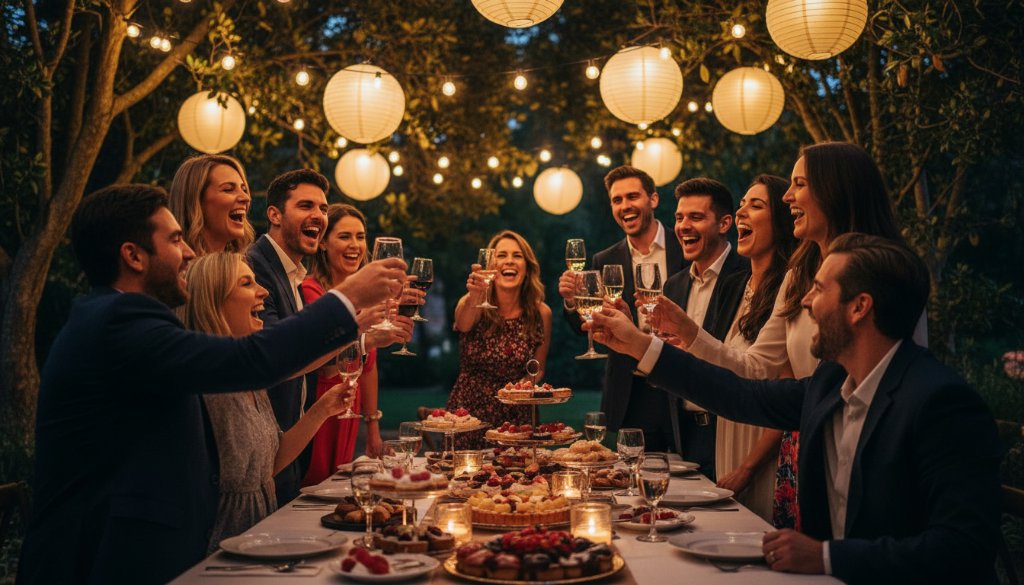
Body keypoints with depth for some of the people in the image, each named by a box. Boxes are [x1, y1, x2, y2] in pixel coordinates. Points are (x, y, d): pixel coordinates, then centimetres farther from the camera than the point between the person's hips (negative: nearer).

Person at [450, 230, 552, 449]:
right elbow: (463, 325, -34)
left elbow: (538, 369, 8)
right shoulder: (475, 304, -10)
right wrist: (474, 297, -53)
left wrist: (527, 384, -13)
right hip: (468, 412, -1)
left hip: (514, 417, 1)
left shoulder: (541, 313, -4)